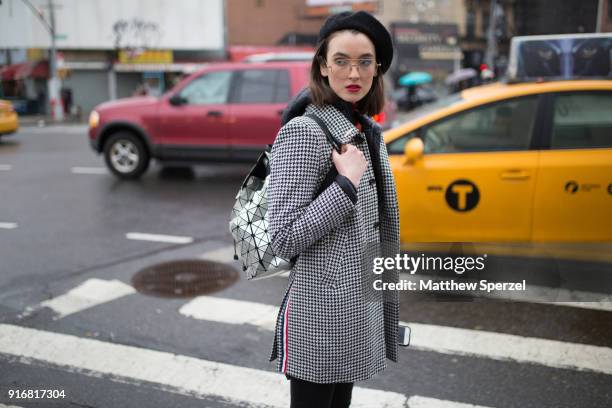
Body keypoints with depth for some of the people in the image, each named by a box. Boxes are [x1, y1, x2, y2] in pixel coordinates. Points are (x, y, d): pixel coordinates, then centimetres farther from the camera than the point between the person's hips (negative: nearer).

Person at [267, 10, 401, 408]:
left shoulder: (369, 132, 7)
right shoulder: (303, 131, -18)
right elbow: (284, 240, -22)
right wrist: (347, 183, -23)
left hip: (362, 302, 8)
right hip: (322, 312, -7)